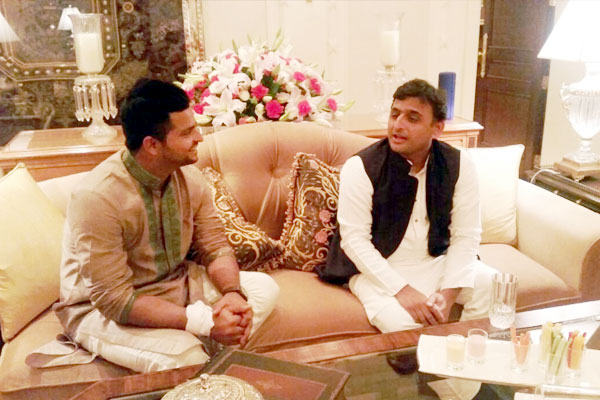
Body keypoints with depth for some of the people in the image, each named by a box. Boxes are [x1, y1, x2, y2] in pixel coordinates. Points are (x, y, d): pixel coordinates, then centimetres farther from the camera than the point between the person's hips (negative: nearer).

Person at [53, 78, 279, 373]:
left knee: (264, 288, -7)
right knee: (184, 356, -33)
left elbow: (215, 246, -1)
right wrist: (204, 321, -33)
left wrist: (233, 293, -24)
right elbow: (114, 299, -28)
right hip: (101, 309, -6)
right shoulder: (97, 198, -29)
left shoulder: (188, 176, -9)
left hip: (176, 282, 7)